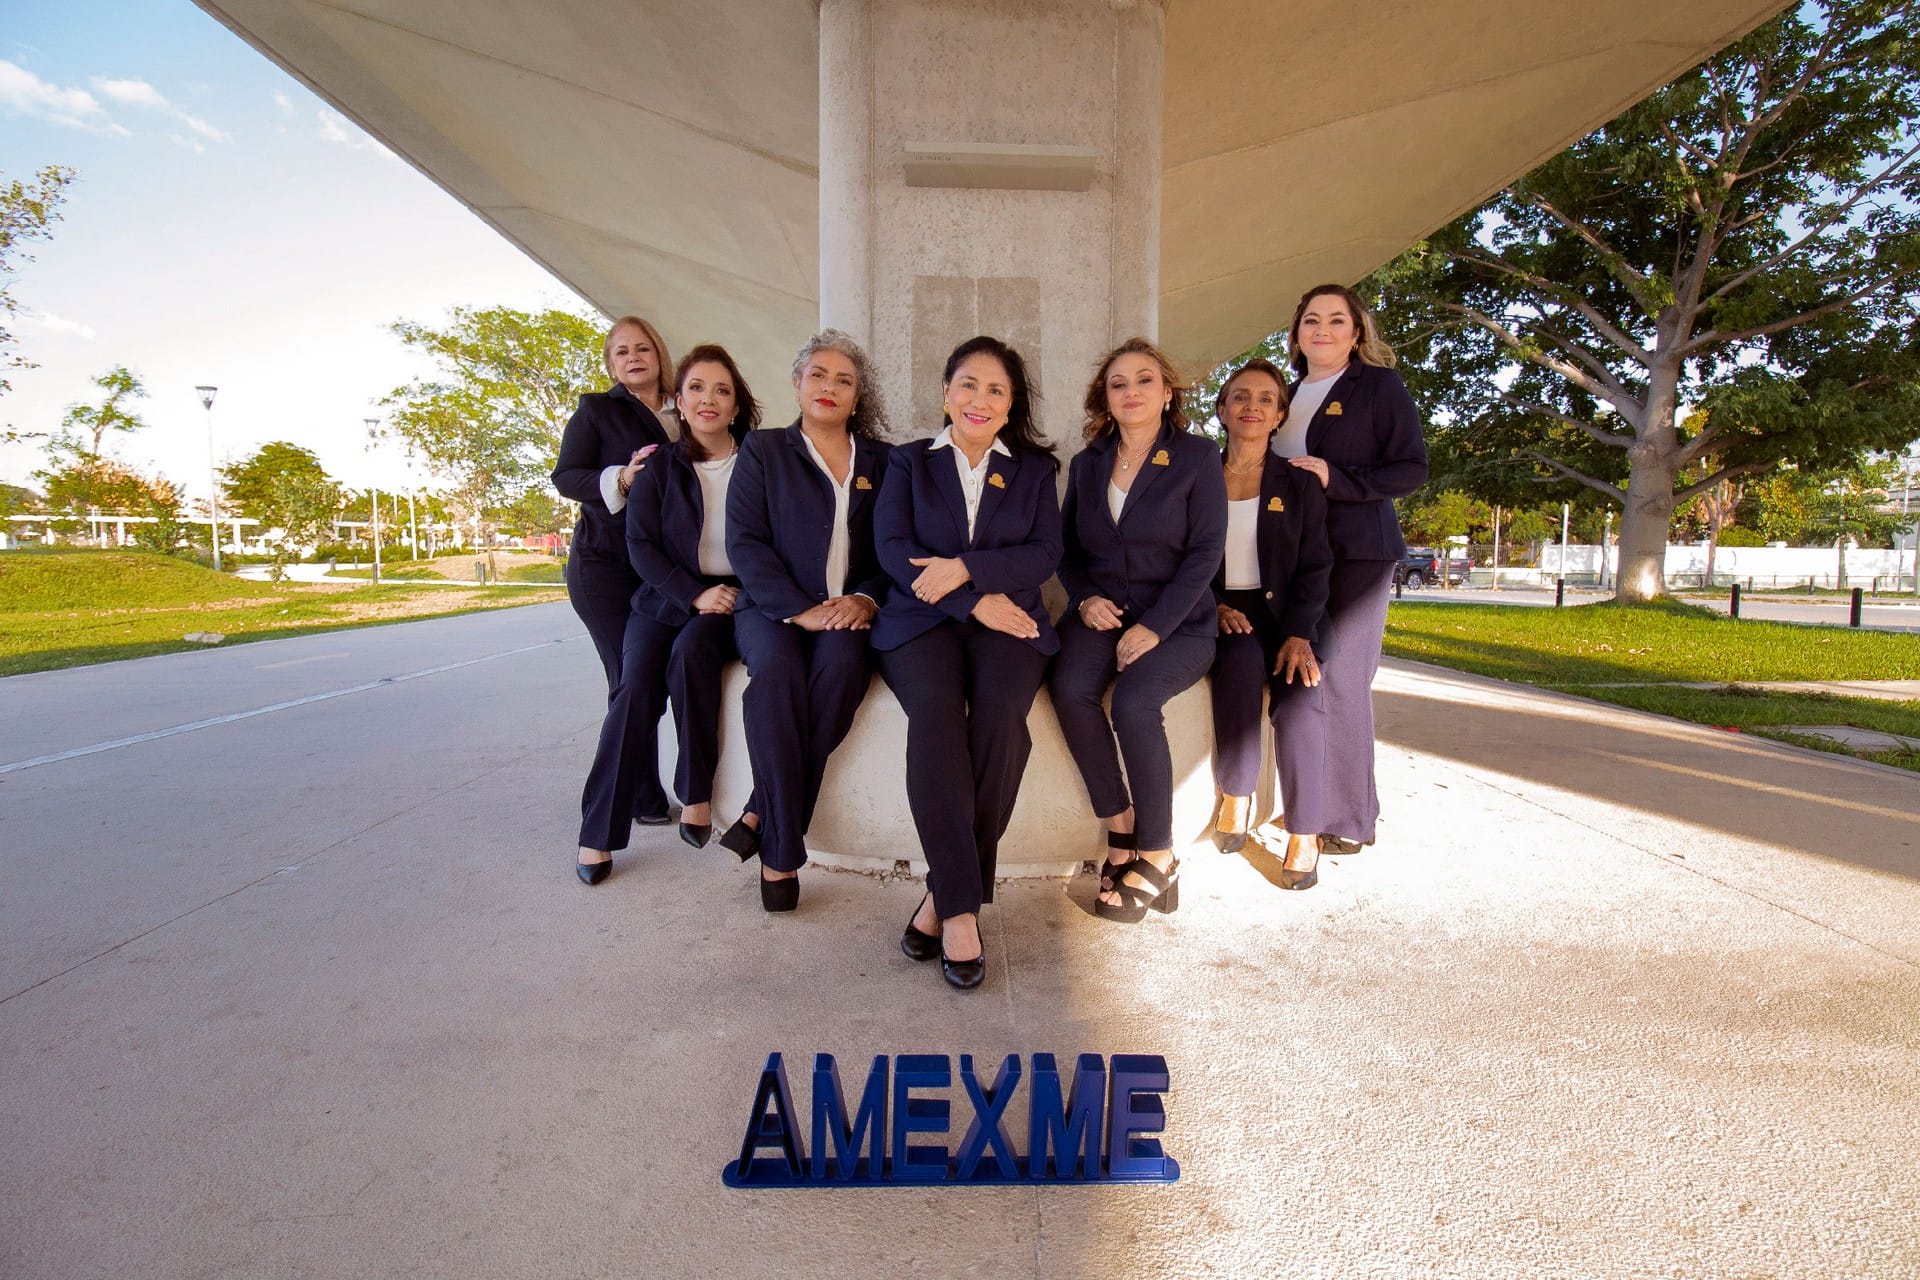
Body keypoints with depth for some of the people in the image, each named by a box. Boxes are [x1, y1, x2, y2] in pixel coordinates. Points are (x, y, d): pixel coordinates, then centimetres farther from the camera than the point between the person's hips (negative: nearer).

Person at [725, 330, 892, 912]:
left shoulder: (880, 461, 17)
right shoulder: (762, 450, 12)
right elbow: (745, 542, -1)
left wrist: (866, 598, -12)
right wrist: (800, 609, -14)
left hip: (847, 611, 1)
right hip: (774, 607, -1)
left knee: (841, 665, -33)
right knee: (776, 668, -34)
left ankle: (768, 816, -19)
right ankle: (783, 853, -25)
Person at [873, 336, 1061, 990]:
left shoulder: (1035, 468, 19)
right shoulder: (908, 462, 17)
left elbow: (1045, 553, 5)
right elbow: (892, 547, 1)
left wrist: (965, 569, -12)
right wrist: (977, 600, -11)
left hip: (1007, 618, 1)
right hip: (922, 619, 0)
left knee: (1000, 712, -31)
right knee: (935, 708, -33)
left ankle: (947, 893, -18)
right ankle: (962, 901, -27)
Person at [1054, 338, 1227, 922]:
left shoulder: (1197, 457, 2)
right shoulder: (1088, 463, 14)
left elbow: (1205, 551, -6)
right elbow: (1067, 545, 16)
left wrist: (1154, 627, -17)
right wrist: (1084, 598, -5)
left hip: (1177, 621, -3)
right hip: (1101, 614, 3)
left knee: (1134, 701, -31)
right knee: (1070, 688, -29)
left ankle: (1157, 857, -14)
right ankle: (1120, 826, -12)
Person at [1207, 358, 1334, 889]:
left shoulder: (1299, 483, 8)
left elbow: (1315, 567, 1)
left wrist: (1299, 634, -14)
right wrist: (1214, 607, -12)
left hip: (1282, 611, 1)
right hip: (1218, 613, 0)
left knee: (1299, 690, -29)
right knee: (1242, 661, -34)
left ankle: (1304, 833, -16)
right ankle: (1235, 795, -13)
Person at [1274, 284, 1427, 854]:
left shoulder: (1380, 385, -1)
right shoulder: (1290, 393, 17)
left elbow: (1413, 468, -8)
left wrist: (1336, 480, -18)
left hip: (1357, 555, -6)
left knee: (1339, 680, -6)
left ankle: (1348, 820, 7)